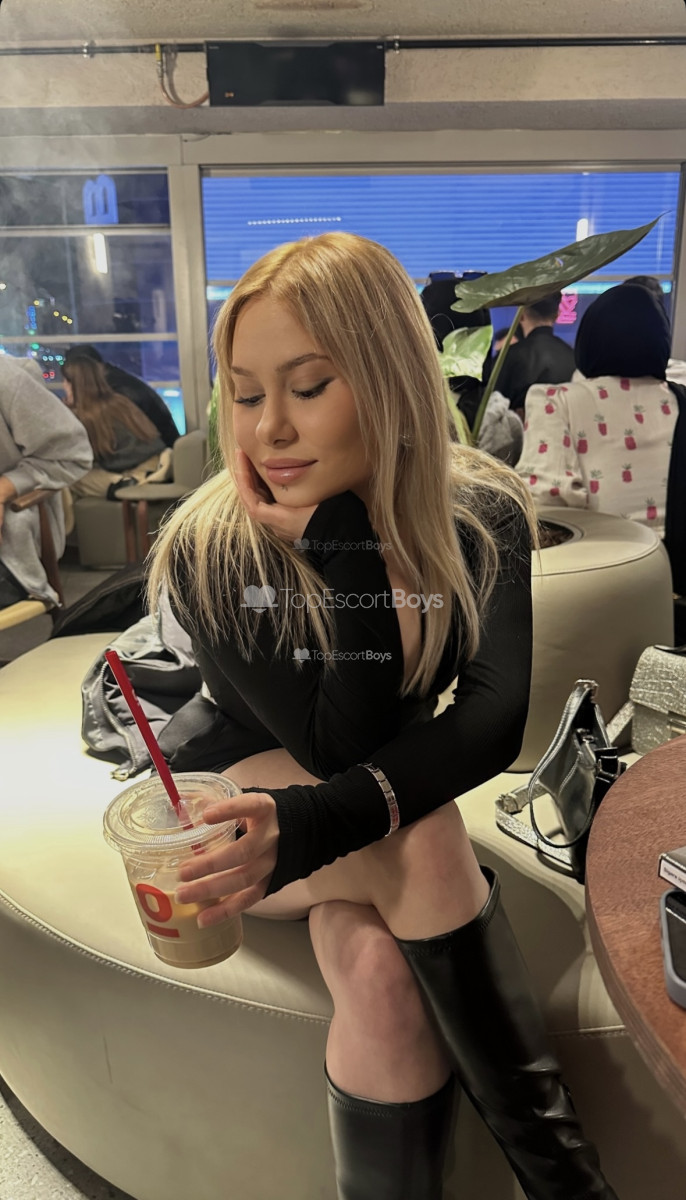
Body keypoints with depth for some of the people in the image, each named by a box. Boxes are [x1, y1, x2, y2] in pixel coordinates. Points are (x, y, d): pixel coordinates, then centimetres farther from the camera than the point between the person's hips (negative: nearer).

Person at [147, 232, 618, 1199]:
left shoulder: (480, 516, -13)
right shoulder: (207, 553, -21)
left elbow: (495, 717, -23)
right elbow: (340, 749, -25)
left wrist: (325, 818, -37)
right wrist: (351, 554, -32)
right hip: (238, 817, -2)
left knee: (378, 970, -28)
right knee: (421, 839, -30)